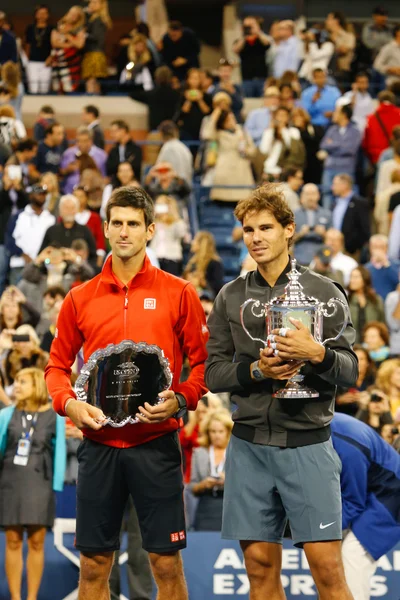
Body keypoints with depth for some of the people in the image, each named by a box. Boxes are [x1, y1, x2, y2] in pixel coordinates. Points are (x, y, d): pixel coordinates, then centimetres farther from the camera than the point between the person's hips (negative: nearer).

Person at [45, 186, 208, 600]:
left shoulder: (178, 294, 2)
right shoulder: (80, 298, 8)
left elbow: (201, 361, 3)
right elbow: (57, 365, 13)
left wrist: (179, 401, -14)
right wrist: (69, 404, -5)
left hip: (156, 444, -2)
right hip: (98, 444, 2)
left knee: (166, 563, -1)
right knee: (93, 565, 5)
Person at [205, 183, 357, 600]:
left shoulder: (323, 292, 2)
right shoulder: (231, 296, 8)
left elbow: (351, 371, 0)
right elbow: (212, 373, 6)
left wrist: (317, 354, -21)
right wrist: (256, 370, -12)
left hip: (308, 444, -2)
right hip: (250, 445, 3)